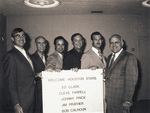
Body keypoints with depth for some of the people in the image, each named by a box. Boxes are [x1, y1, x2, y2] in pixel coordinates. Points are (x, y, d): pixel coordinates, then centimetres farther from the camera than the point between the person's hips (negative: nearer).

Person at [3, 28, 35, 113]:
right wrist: (16, 104, -18)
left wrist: (37, 75, 3)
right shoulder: (10, 56, -13)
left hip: (32, 98, 7)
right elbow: (11, 82, -16)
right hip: (22, 101, -7)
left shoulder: (26, 54, 12)